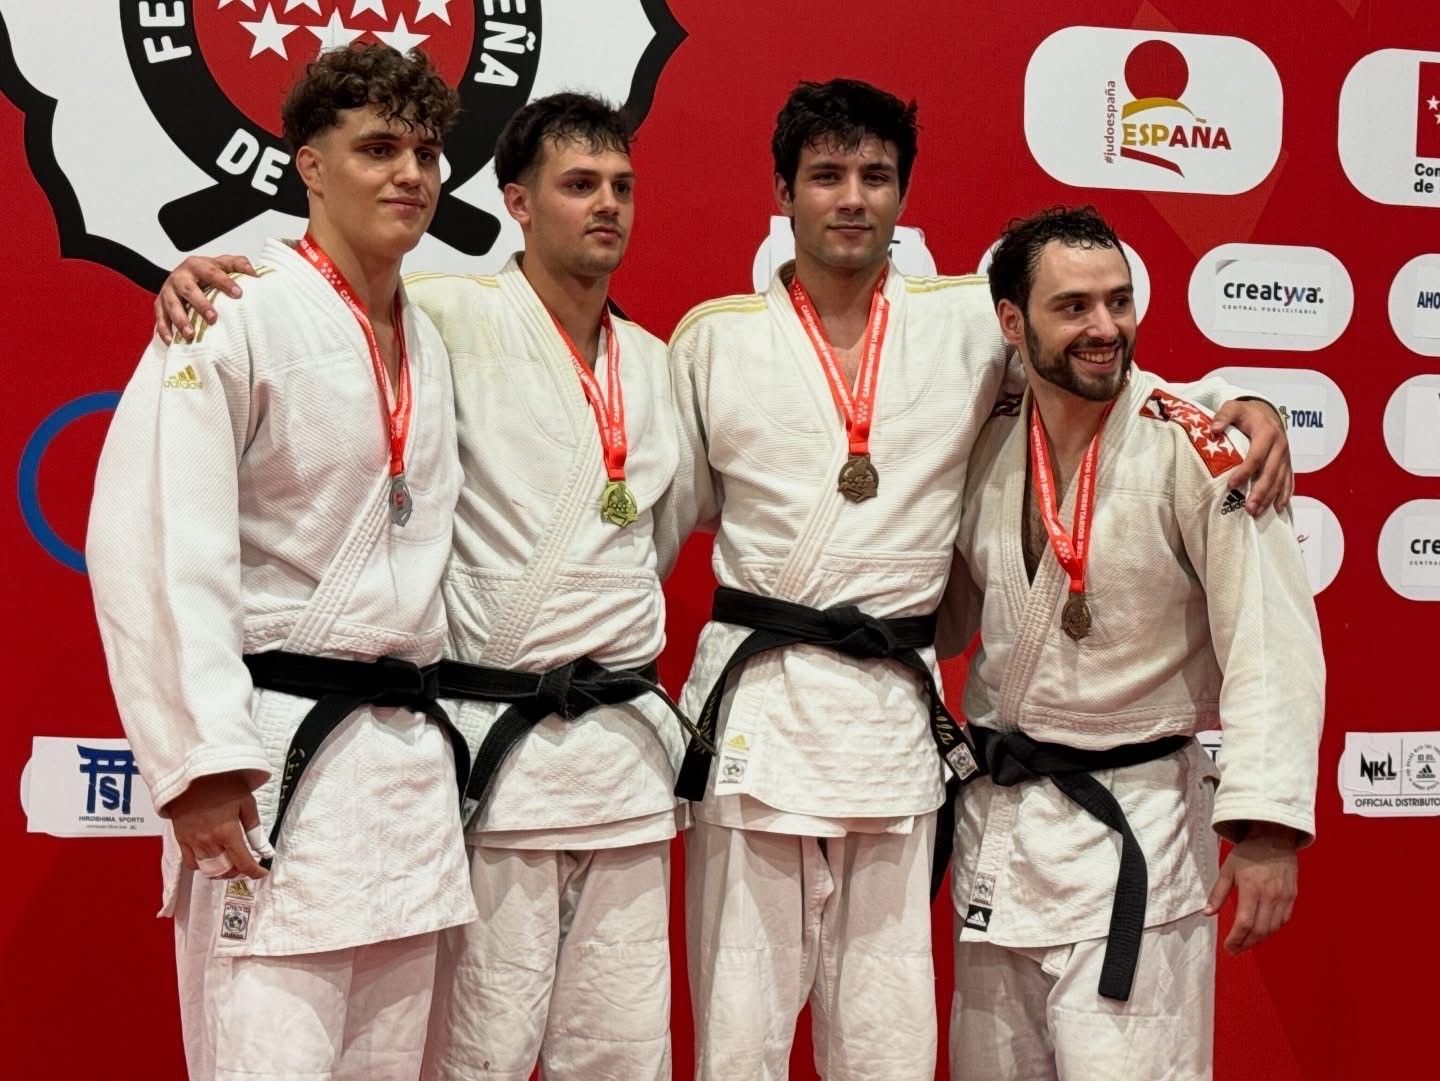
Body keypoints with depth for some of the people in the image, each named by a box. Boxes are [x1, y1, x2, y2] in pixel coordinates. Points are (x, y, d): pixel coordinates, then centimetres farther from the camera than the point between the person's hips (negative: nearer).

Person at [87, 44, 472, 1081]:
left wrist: (430, 734, 16)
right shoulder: (239, 315, -8)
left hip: (411, 756, 7)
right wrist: (200, 760, -21)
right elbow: (154, 544, -16)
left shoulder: (430, 341, 15)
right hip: (275, 759, -7)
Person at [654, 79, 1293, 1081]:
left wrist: (1243, 401, -4)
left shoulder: (972, 322, 6)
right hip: (752, 706, -1)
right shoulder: (714, 338, 5)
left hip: (898, 717, 1)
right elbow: (658, 522, 9)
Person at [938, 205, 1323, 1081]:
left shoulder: (1192, 448, -15)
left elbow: (1271, 641, -18)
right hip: (996, 814, 6)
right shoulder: (986, 444, 1)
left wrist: (1267, 829, -22)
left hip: (1134, 825, -5)